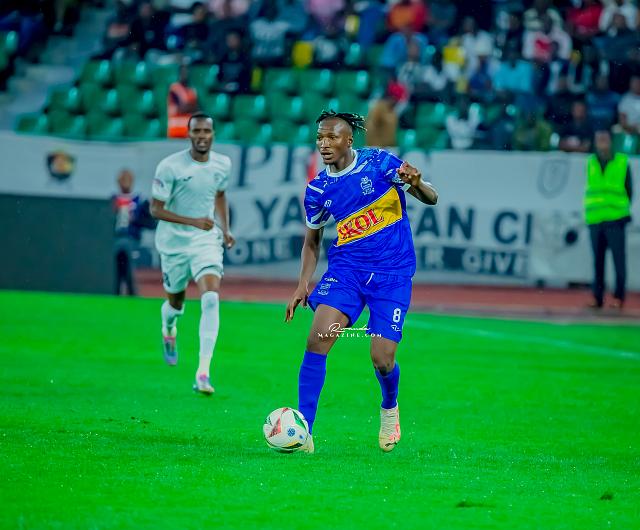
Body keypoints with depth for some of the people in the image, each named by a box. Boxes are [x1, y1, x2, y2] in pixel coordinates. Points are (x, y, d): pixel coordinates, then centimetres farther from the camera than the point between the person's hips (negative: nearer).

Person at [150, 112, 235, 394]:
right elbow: (155, 209, -15)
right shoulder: (170, 167, -16)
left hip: (206, 241, 2)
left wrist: (225, 229, 9)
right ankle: (168, 332, 55)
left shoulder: (222, 164, -1)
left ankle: (203, 372, -22)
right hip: (174, 243, -2)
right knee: (176, 302, 15)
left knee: (211, 298, -19)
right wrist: (194, 221, -26)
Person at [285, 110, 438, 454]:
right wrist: (303, 284, 4)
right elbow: (312, 241, 18)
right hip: (346, 268, 2)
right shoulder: (317, 190, 4)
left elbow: (431, 199, -4)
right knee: (318, 338, -20)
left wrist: (416, 184, -27)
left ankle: (389, 409, 30)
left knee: (382, 360, -6)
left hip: (393, 273, -2)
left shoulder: (380, 162, -7)